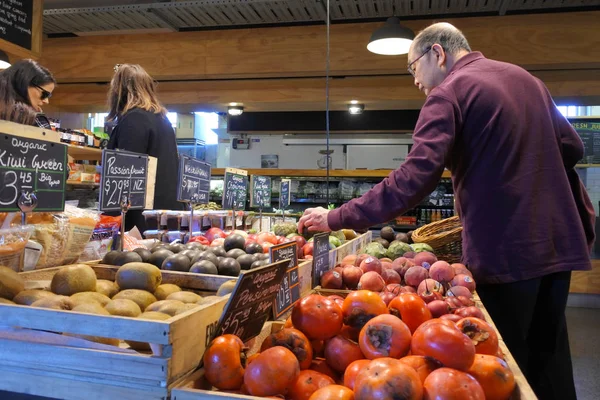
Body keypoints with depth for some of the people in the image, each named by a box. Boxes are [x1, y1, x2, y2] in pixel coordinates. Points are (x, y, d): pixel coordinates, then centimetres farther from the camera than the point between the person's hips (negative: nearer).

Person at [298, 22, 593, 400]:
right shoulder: (525, 77, 13)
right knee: (548, 358, 19)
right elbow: (571, 147, 18)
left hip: (505, 250, -8)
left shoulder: (448, 92, -11)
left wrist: (336, 218, -18)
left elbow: (412, 180, -23)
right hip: (558, 243, 8)